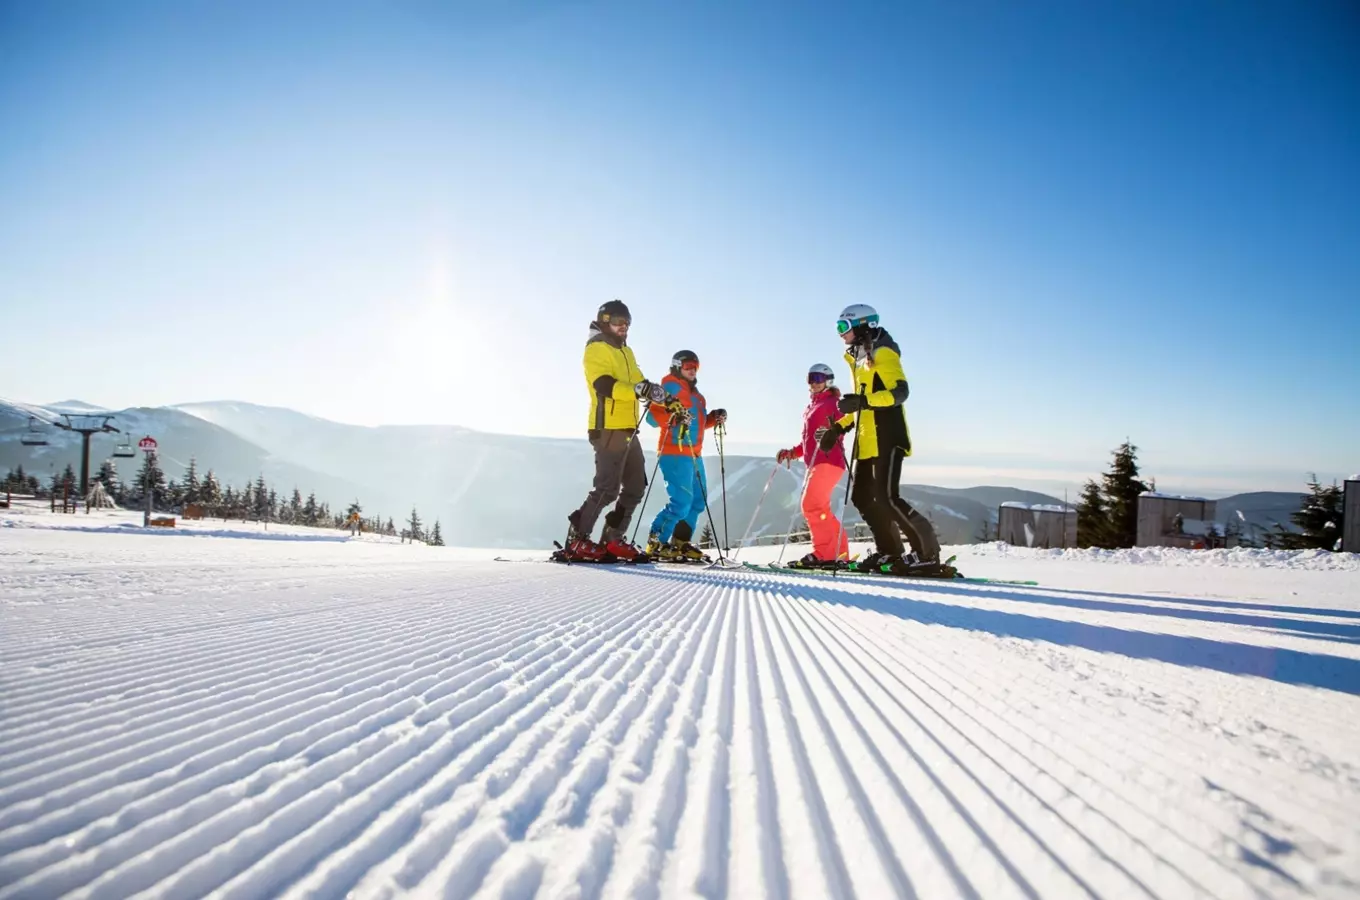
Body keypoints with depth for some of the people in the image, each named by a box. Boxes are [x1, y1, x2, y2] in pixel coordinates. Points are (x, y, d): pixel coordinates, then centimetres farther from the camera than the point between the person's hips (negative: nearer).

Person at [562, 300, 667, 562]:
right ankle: (577, 541, -4)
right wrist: (639, 390, -35)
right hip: (607, 429, -9)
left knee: (635, 487, 9)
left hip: (628, 429, 9)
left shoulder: (626, 351, 23)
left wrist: (658, 395, -4)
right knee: (607, 488, -13)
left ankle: (613, 540, 16)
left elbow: (638, 382, 16)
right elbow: (604, 385, -21)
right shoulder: (596, 349, -4)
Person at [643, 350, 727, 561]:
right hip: (675, 453, -10)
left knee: (698, 500, 12)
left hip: (693, 454, 10)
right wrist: (672, 417, -31)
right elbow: (652, 416, -14)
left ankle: (681, 543, 20)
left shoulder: (695, 394, 22)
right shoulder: (670, 388, -5)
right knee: (680, 501, -16)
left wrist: (714, 418, 10)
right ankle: (656, 543, -7)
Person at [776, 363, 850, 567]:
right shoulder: (811, 408, 24)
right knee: (820, 508, 8)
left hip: (829, 461, -9)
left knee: (811, 504, -16)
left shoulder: (832, 403, -1)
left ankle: (823, 553, -14)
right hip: (815, 463, 9)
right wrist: (792, 453, 18)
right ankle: (840, 552, 12)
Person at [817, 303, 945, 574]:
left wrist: (864, 400, -33)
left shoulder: (882, 353, -7)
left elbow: (900, 391, -21)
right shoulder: (860, 359, 21)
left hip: (887, 438, -10)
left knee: (887, 497, -15)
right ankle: (890, 551, 16)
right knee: (862, 497, 8)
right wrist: (839, 427, 20)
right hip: (868, 440, 10)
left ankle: (927, 551, -6)